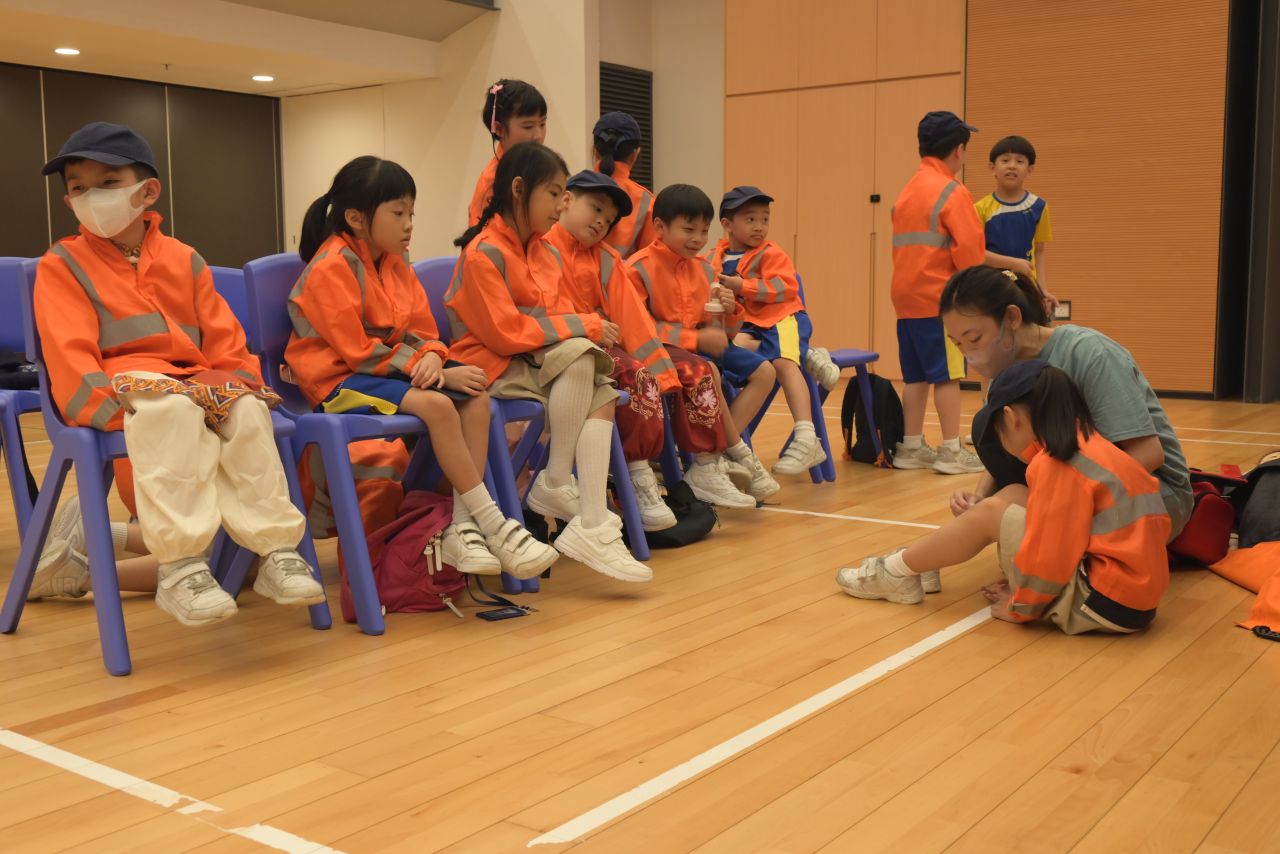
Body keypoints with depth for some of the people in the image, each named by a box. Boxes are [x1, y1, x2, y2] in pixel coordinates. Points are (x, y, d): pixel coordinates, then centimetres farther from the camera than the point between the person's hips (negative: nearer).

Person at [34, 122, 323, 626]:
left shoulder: (182, 259, 19)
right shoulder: (62, 265, 7)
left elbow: (222, 336, 16)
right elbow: (69, 356, -5)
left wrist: (241, 379, -1)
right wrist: (107, 398, -21)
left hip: (198, 382, 4)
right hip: (124, 391, -4)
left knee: (247, 410, -27)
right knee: (172, 409, -38)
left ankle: (277, 550, -27)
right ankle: (181, 567, -41)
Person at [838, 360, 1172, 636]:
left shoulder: (1056, 463, -16)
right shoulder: (1090, 445, 13)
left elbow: (1048, 559, -17)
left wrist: (1019, 607, -2)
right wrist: (1022, 588, 19)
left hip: (1106, 602, -9)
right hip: (1136, 592, 9)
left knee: (990, 513, -3)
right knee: (1012, 496, 10)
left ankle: (898, 572, 12)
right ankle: (915, 562, 19)